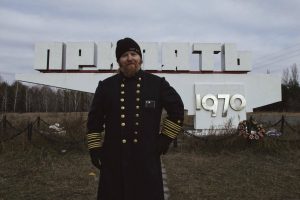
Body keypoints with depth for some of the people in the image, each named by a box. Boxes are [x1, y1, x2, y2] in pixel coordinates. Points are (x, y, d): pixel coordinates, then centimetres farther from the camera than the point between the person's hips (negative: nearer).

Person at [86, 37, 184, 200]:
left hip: (147, 157, 0)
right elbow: (94, 119, 8)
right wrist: (94, 148, 3)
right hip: (113, 158, 1)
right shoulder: (106, 86, 3)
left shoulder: (157, 83, 0)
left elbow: (177, 110, 6)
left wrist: (165, 138, 2)